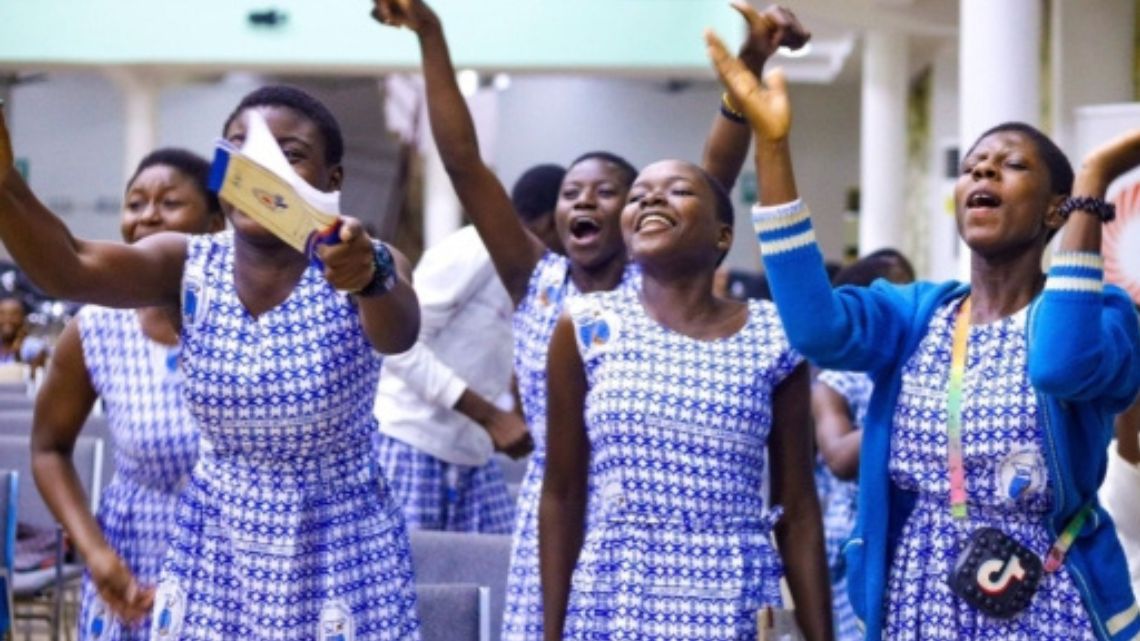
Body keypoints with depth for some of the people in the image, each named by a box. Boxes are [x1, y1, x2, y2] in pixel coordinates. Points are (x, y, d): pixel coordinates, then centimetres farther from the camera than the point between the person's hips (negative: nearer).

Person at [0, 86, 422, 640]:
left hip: (339, 561, -2)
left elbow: (398, 335, -34)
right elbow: (67, 269, -23)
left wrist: (371, 280, -55)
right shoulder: (190, 267, -6)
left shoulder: (362, 265, -12)